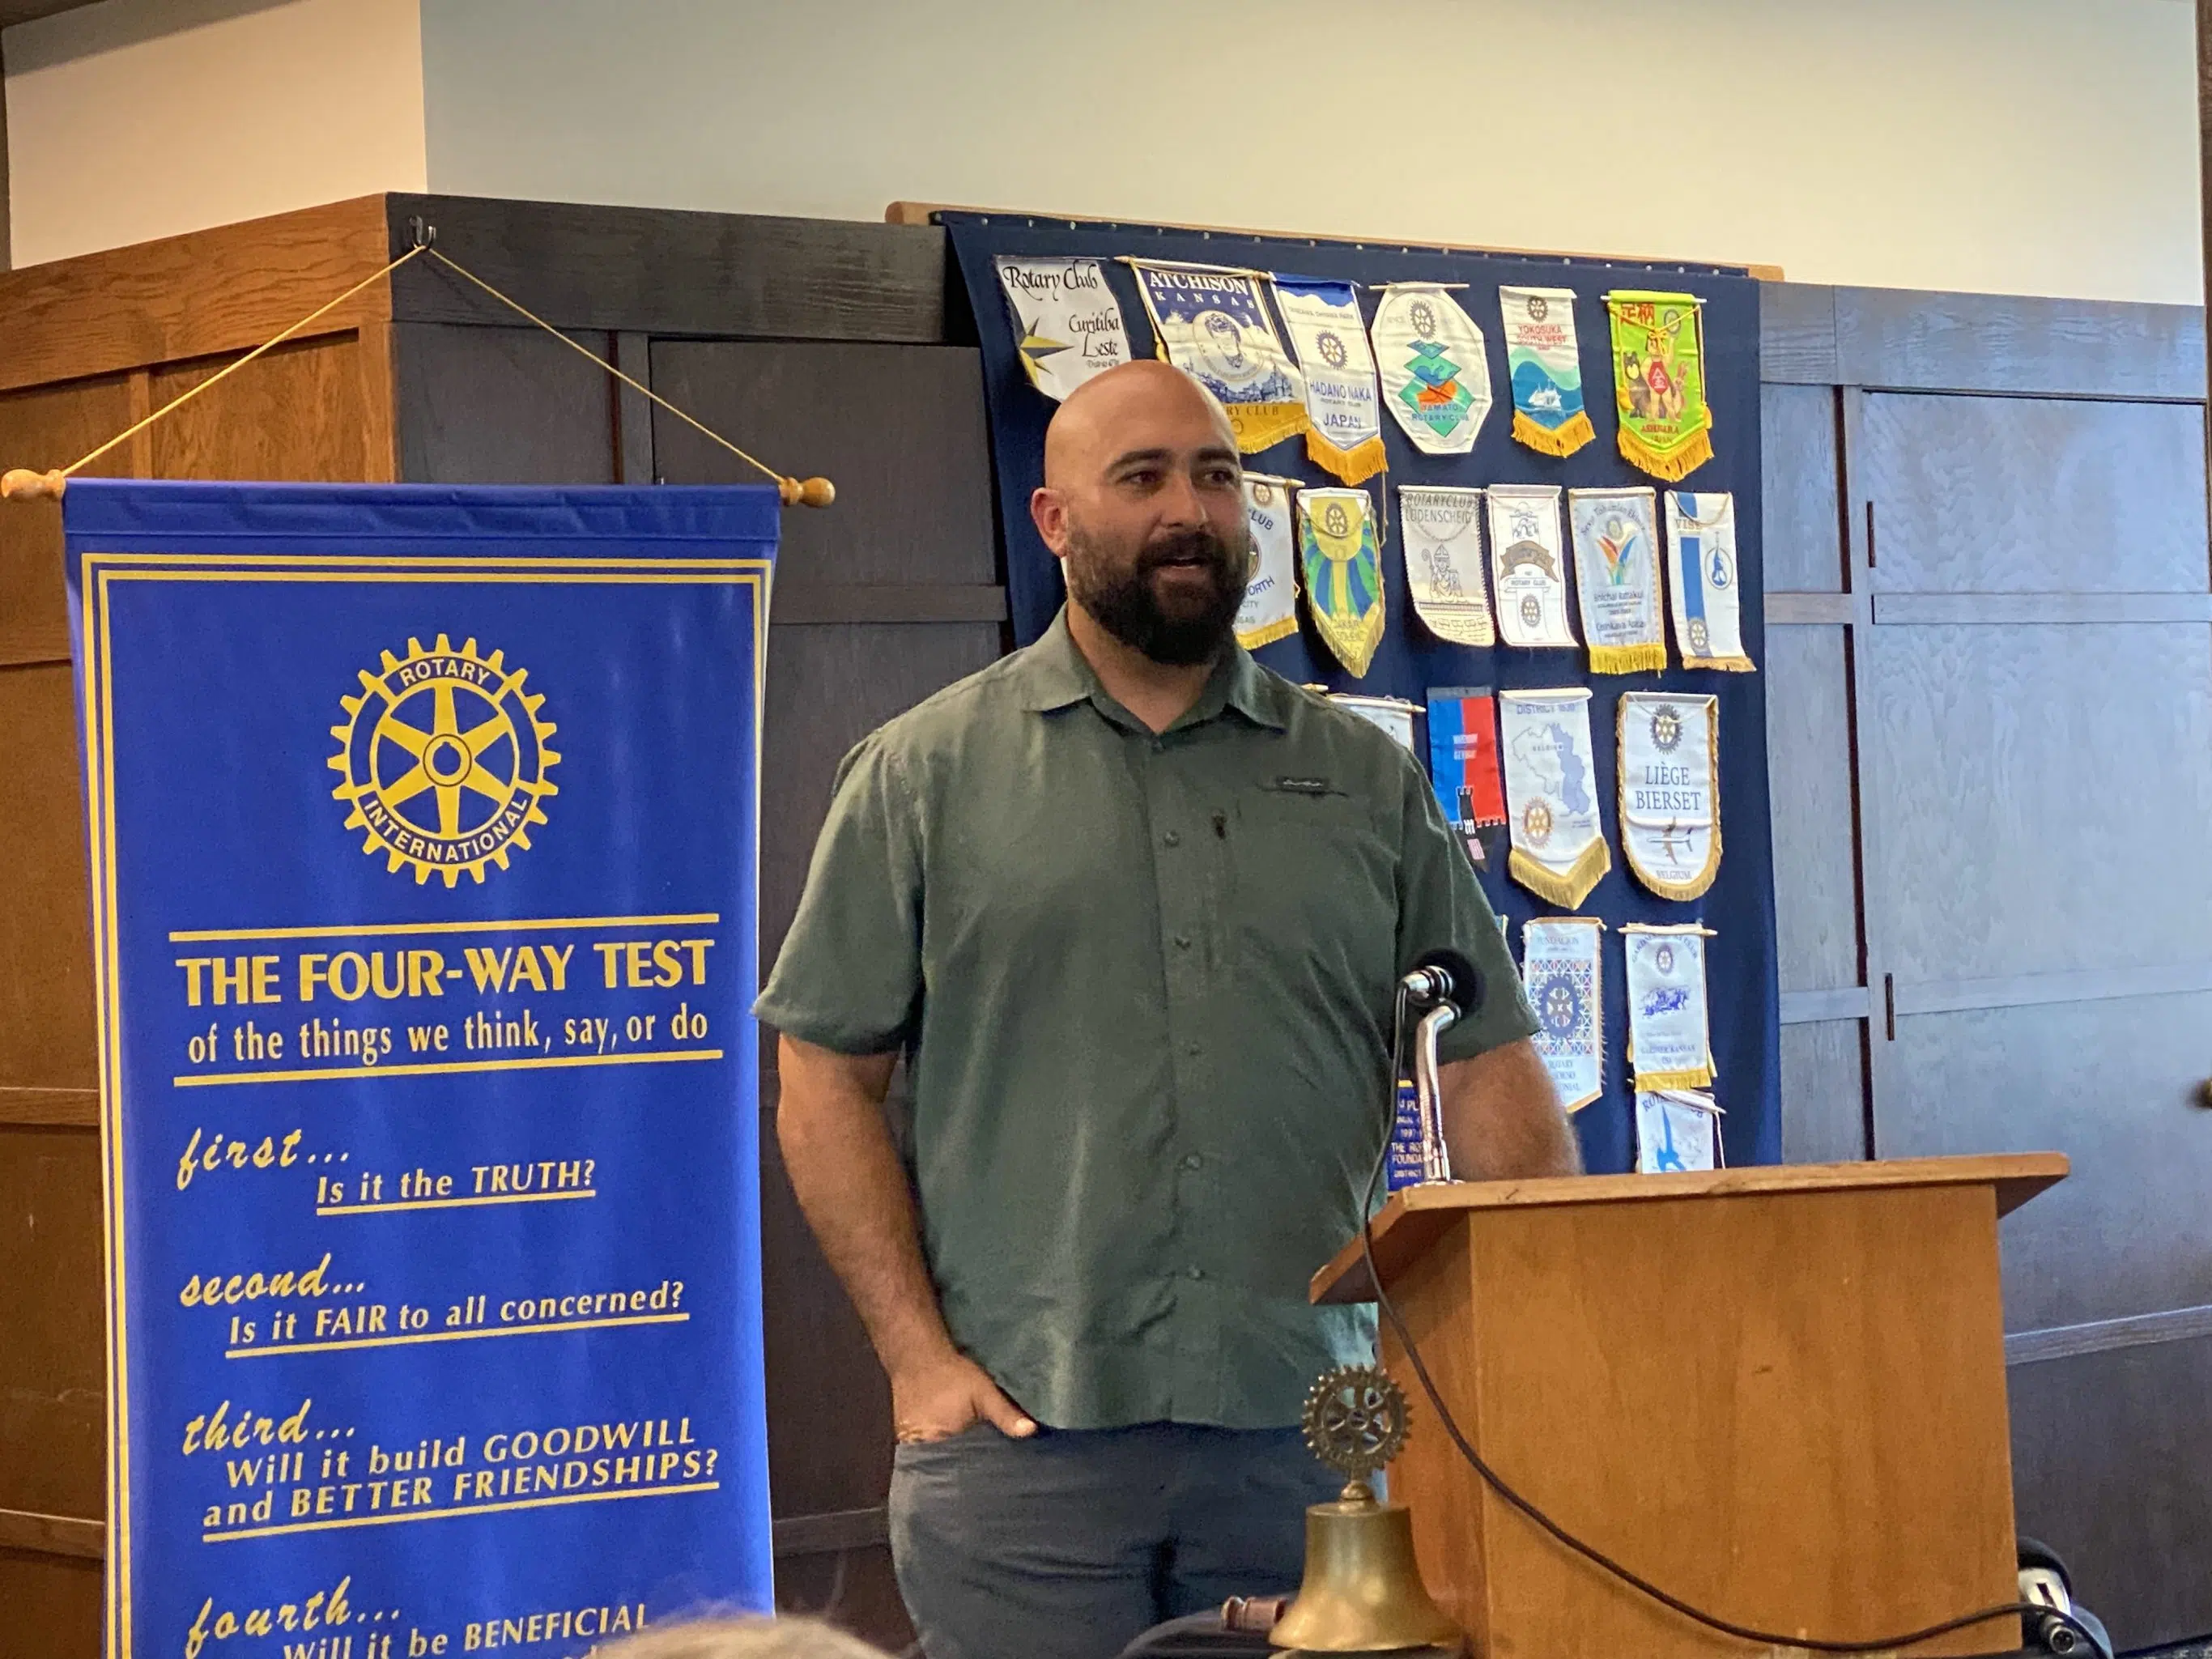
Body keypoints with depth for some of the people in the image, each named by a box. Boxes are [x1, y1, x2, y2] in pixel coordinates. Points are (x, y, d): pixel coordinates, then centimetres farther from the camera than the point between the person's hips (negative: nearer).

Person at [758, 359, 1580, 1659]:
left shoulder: (1366, 780, 11)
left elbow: (1489, 1064, 8)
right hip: (1024, 1439, -2)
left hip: (1306, 1437, 2)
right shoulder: (924, 776, 5)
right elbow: (829, 1079, 3)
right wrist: (919, 1355, -6)